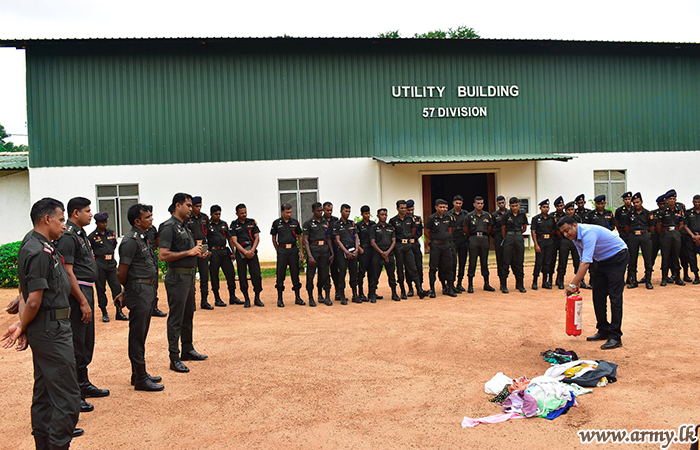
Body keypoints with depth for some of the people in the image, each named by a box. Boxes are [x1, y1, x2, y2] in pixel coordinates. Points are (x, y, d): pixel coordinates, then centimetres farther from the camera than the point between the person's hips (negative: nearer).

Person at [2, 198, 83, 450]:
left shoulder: (40, 247, 14)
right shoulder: (40, 252, -19)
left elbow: (27, 294, 14)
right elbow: (34, 300, -21)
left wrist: (22, 326, 6)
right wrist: (23, 327, -4)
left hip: (46, 331, 11)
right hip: (52, 330, -11)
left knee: (44, 392, 19)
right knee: (67, 396, -5)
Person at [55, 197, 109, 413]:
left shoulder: (80, 234, 15)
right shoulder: (67, 237, -16)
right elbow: (68, 273, -20)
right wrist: (83, 302, -21)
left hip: (86, 290, 10)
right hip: (76, 292, -10)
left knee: (87, 341, 18)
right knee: (75, 344, -5)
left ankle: (83, 383, 31)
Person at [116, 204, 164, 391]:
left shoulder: (143, 238, 14)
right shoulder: (131, 240, -16)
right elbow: (121, 272, -17)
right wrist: (128, 290, 1)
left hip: (148, 290, 10)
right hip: (139, 290, -10)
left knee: (141, 334, 16)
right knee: (137, 335, -2)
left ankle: (139, 374, 27)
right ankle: (140, 379, 5)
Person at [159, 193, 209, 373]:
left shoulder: (184, 227, 17)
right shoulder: (169, 227, -13)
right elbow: (163, 255, -21)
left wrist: (198, 254, 8)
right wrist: (189, 252, -18)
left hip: (189, 276, 10)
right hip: (177, 278, -10)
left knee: (188, 315, 18)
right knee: (176, 318, -4)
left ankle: (188, 350, 30)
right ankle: (174, 359, 3)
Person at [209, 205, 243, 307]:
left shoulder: (224, 224, 15)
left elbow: (229, 238, 16)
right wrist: (207, 251, -13)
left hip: (225, 251, 5)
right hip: (214, 252, -5)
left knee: (231, 273, 3)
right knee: (214, 276, 0)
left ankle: (232, 297, 12)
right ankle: (217, 299, 8)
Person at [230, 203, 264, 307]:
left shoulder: (252, 222, 10)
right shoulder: (234, 225, 5)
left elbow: (257, 238, 6)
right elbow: (234, 241, -2)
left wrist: (252, 250, -8)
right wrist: (245, 252, -12)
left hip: (252, 251, 1)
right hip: (240, 252, -1)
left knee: (257, 275, -6)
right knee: (242, 277, 0)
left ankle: (257, 298, 6)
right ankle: (246, 299, 10)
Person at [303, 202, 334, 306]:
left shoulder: (326, 222, 13)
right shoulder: (308, 223, -1)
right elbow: (305, 240, -6)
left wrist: (332, 251, 9)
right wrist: (309, 255, -15)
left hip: (325, 248, 4)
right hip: (313, 249, -4)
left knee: (324, 274, 4)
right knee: (310, 275, 0)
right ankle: (311, 298, 8)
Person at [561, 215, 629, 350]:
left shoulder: (588, 233, -30)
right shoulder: (575, 237, 0)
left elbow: (586, 263, -36)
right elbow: (583, 261, 8)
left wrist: (573, 284, -37)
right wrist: (577, 282, 2)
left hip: (618, 256, -9)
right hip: (603, 260, 9)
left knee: (615, 296, -14)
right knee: (598, 294, 5)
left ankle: (615, 337, -13)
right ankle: (603, 331, 15)